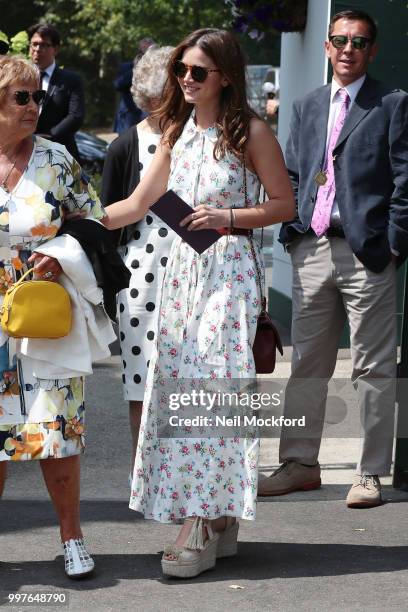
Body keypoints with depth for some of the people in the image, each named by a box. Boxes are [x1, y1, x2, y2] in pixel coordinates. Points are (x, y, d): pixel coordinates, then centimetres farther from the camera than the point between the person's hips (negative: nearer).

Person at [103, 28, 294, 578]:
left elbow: (285, 205, -3)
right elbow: (140, 203, 15)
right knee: (178, 386, 2)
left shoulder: (251, 132, -4)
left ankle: (205, 527, -7)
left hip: (229, 268, -6)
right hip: (183, 265, 6)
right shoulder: (177, 130, 13)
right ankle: (215, 522, 9)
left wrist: (225, 216, -14)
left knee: (210, 386, -10)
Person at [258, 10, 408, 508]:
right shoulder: (307, 108, 16)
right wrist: (292, 233, 7)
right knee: (307, 364, 10)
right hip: (311, 251, 5)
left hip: (365, 252, -5)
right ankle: (300, 464, 18)